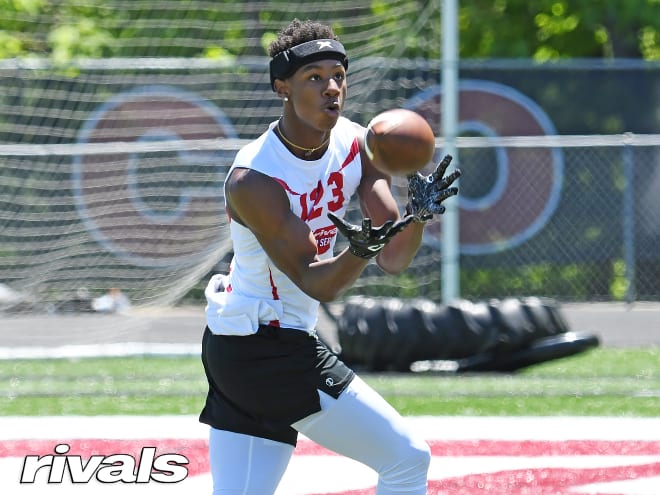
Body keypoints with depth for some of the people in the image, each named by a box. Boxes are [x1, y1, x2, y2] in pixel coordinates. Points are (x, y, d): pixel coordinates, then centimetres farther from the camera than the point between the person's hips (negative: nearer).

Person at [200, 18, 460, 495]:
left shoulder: (358, 145, 1)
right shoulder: (252, 181, -22)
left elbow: (394, 260, -3)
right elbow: (315, 284, -23)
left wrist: (418, 215, -23)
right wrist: (360, 251, -43)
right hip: (271, 351, -8)